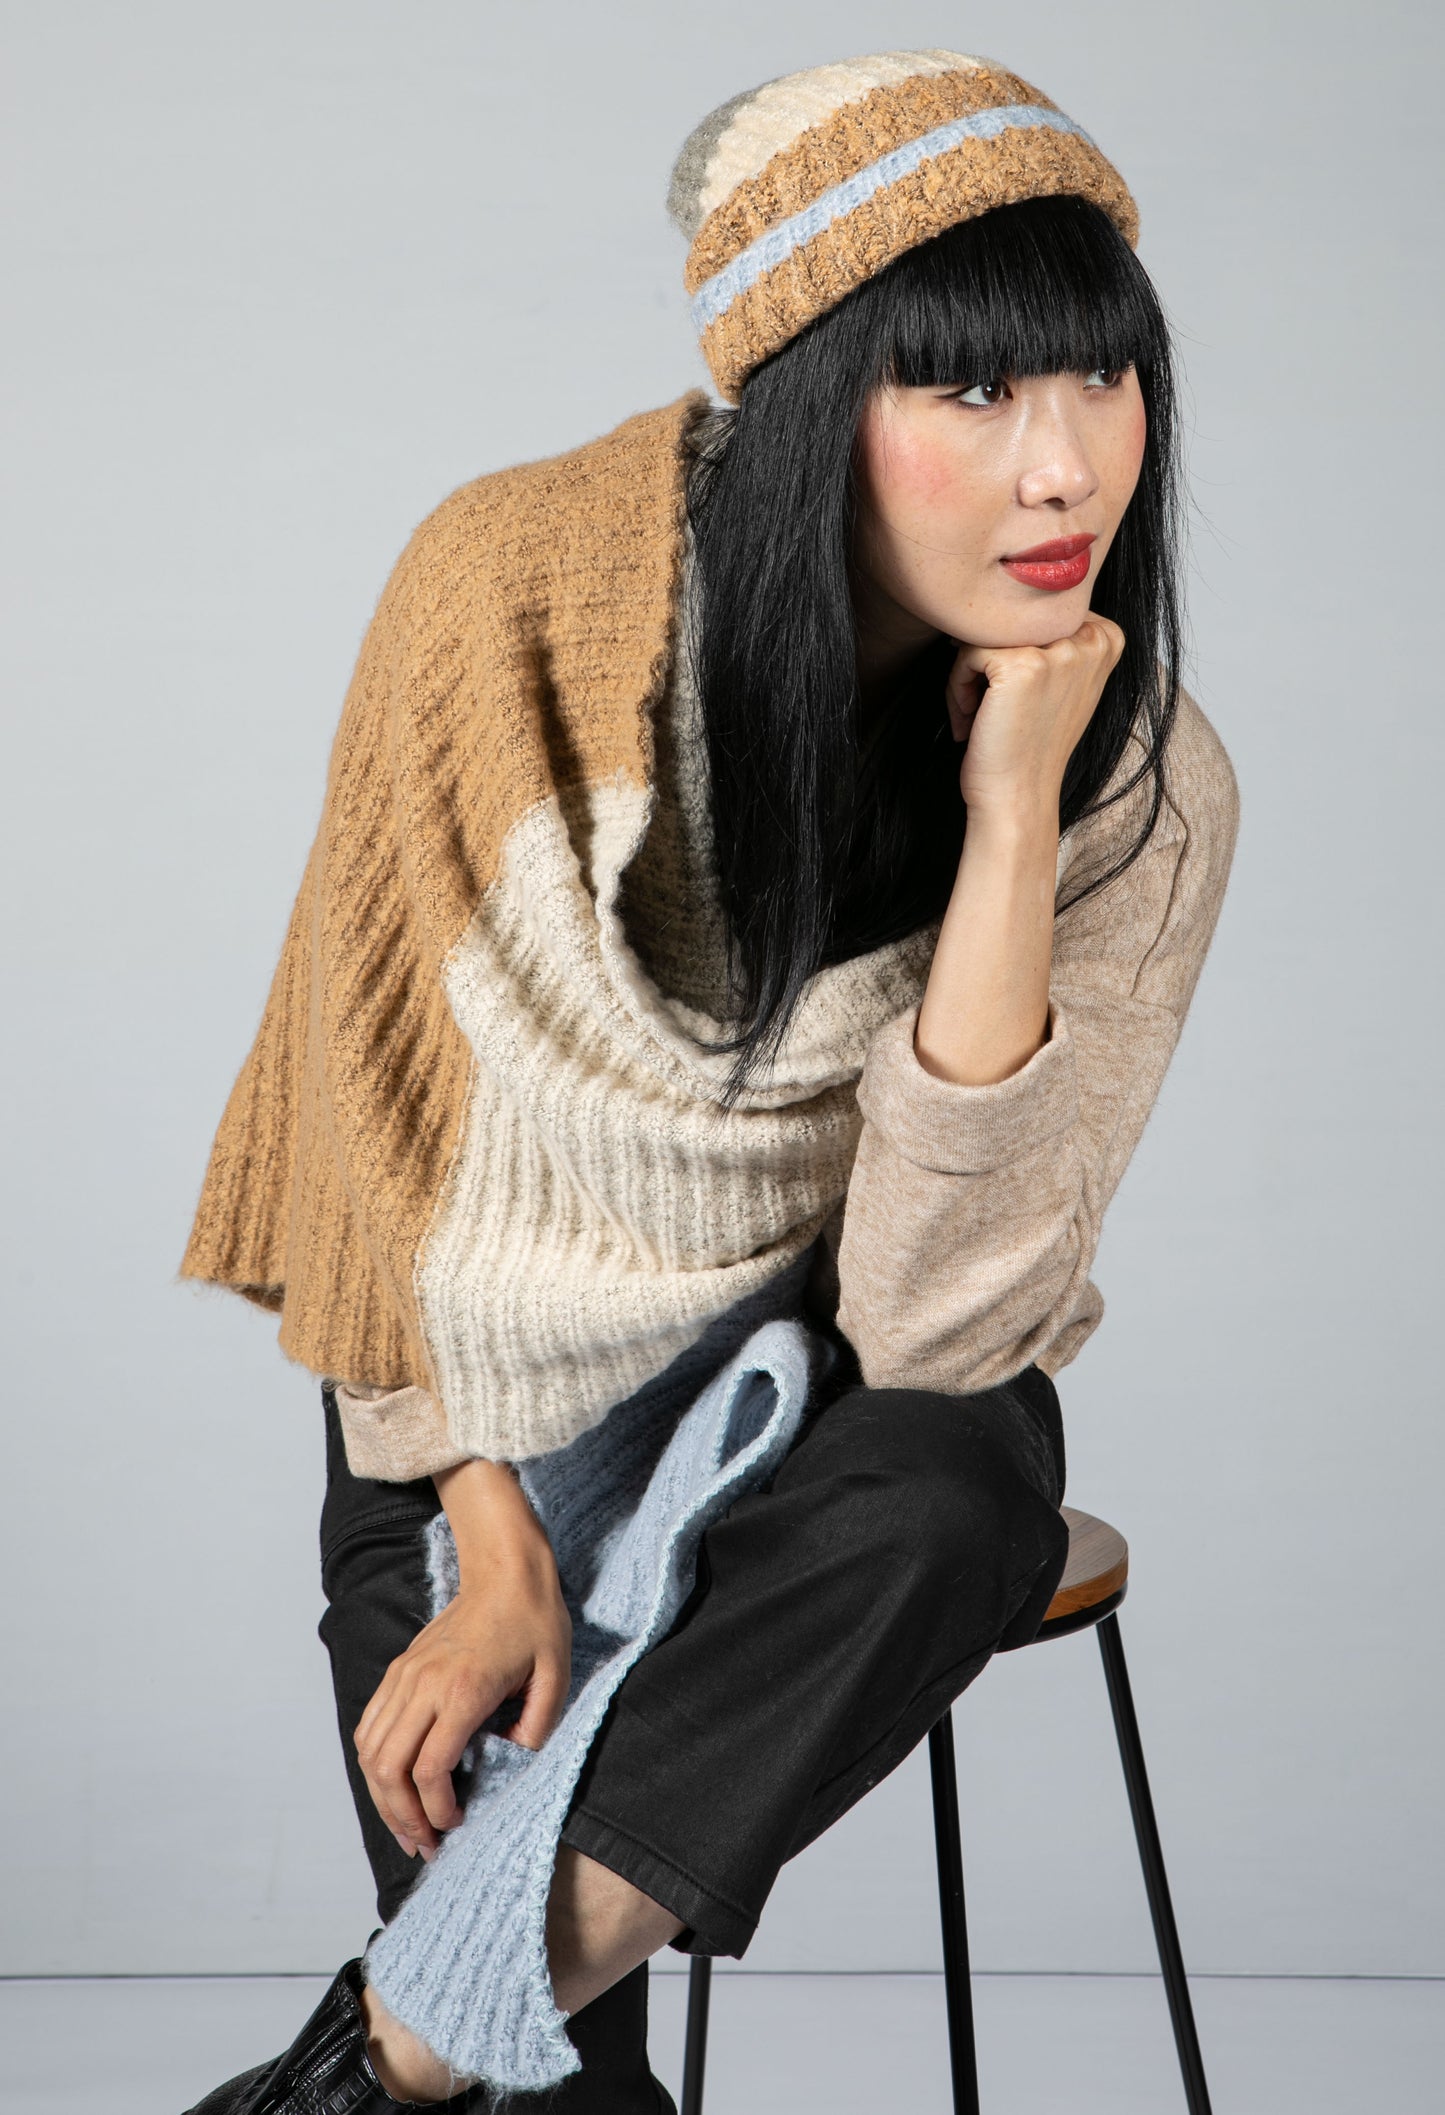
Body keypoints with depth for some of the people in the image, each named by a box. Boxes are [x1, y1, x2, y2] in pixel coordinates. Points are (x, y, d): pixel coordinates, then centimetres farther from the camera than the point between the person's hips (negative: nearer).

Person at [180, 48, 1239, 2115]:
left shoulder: (1146, 791, -17)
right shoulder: (516, 590, -18)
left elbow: (938, 1314, -24)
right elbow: (393, 1097, -8)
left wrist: (1010, 820, -30)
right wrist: (488, 1531, -13)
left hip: (820, 1374, 1)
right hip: (483, 1385, 0)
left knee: (957, 1495, -33)